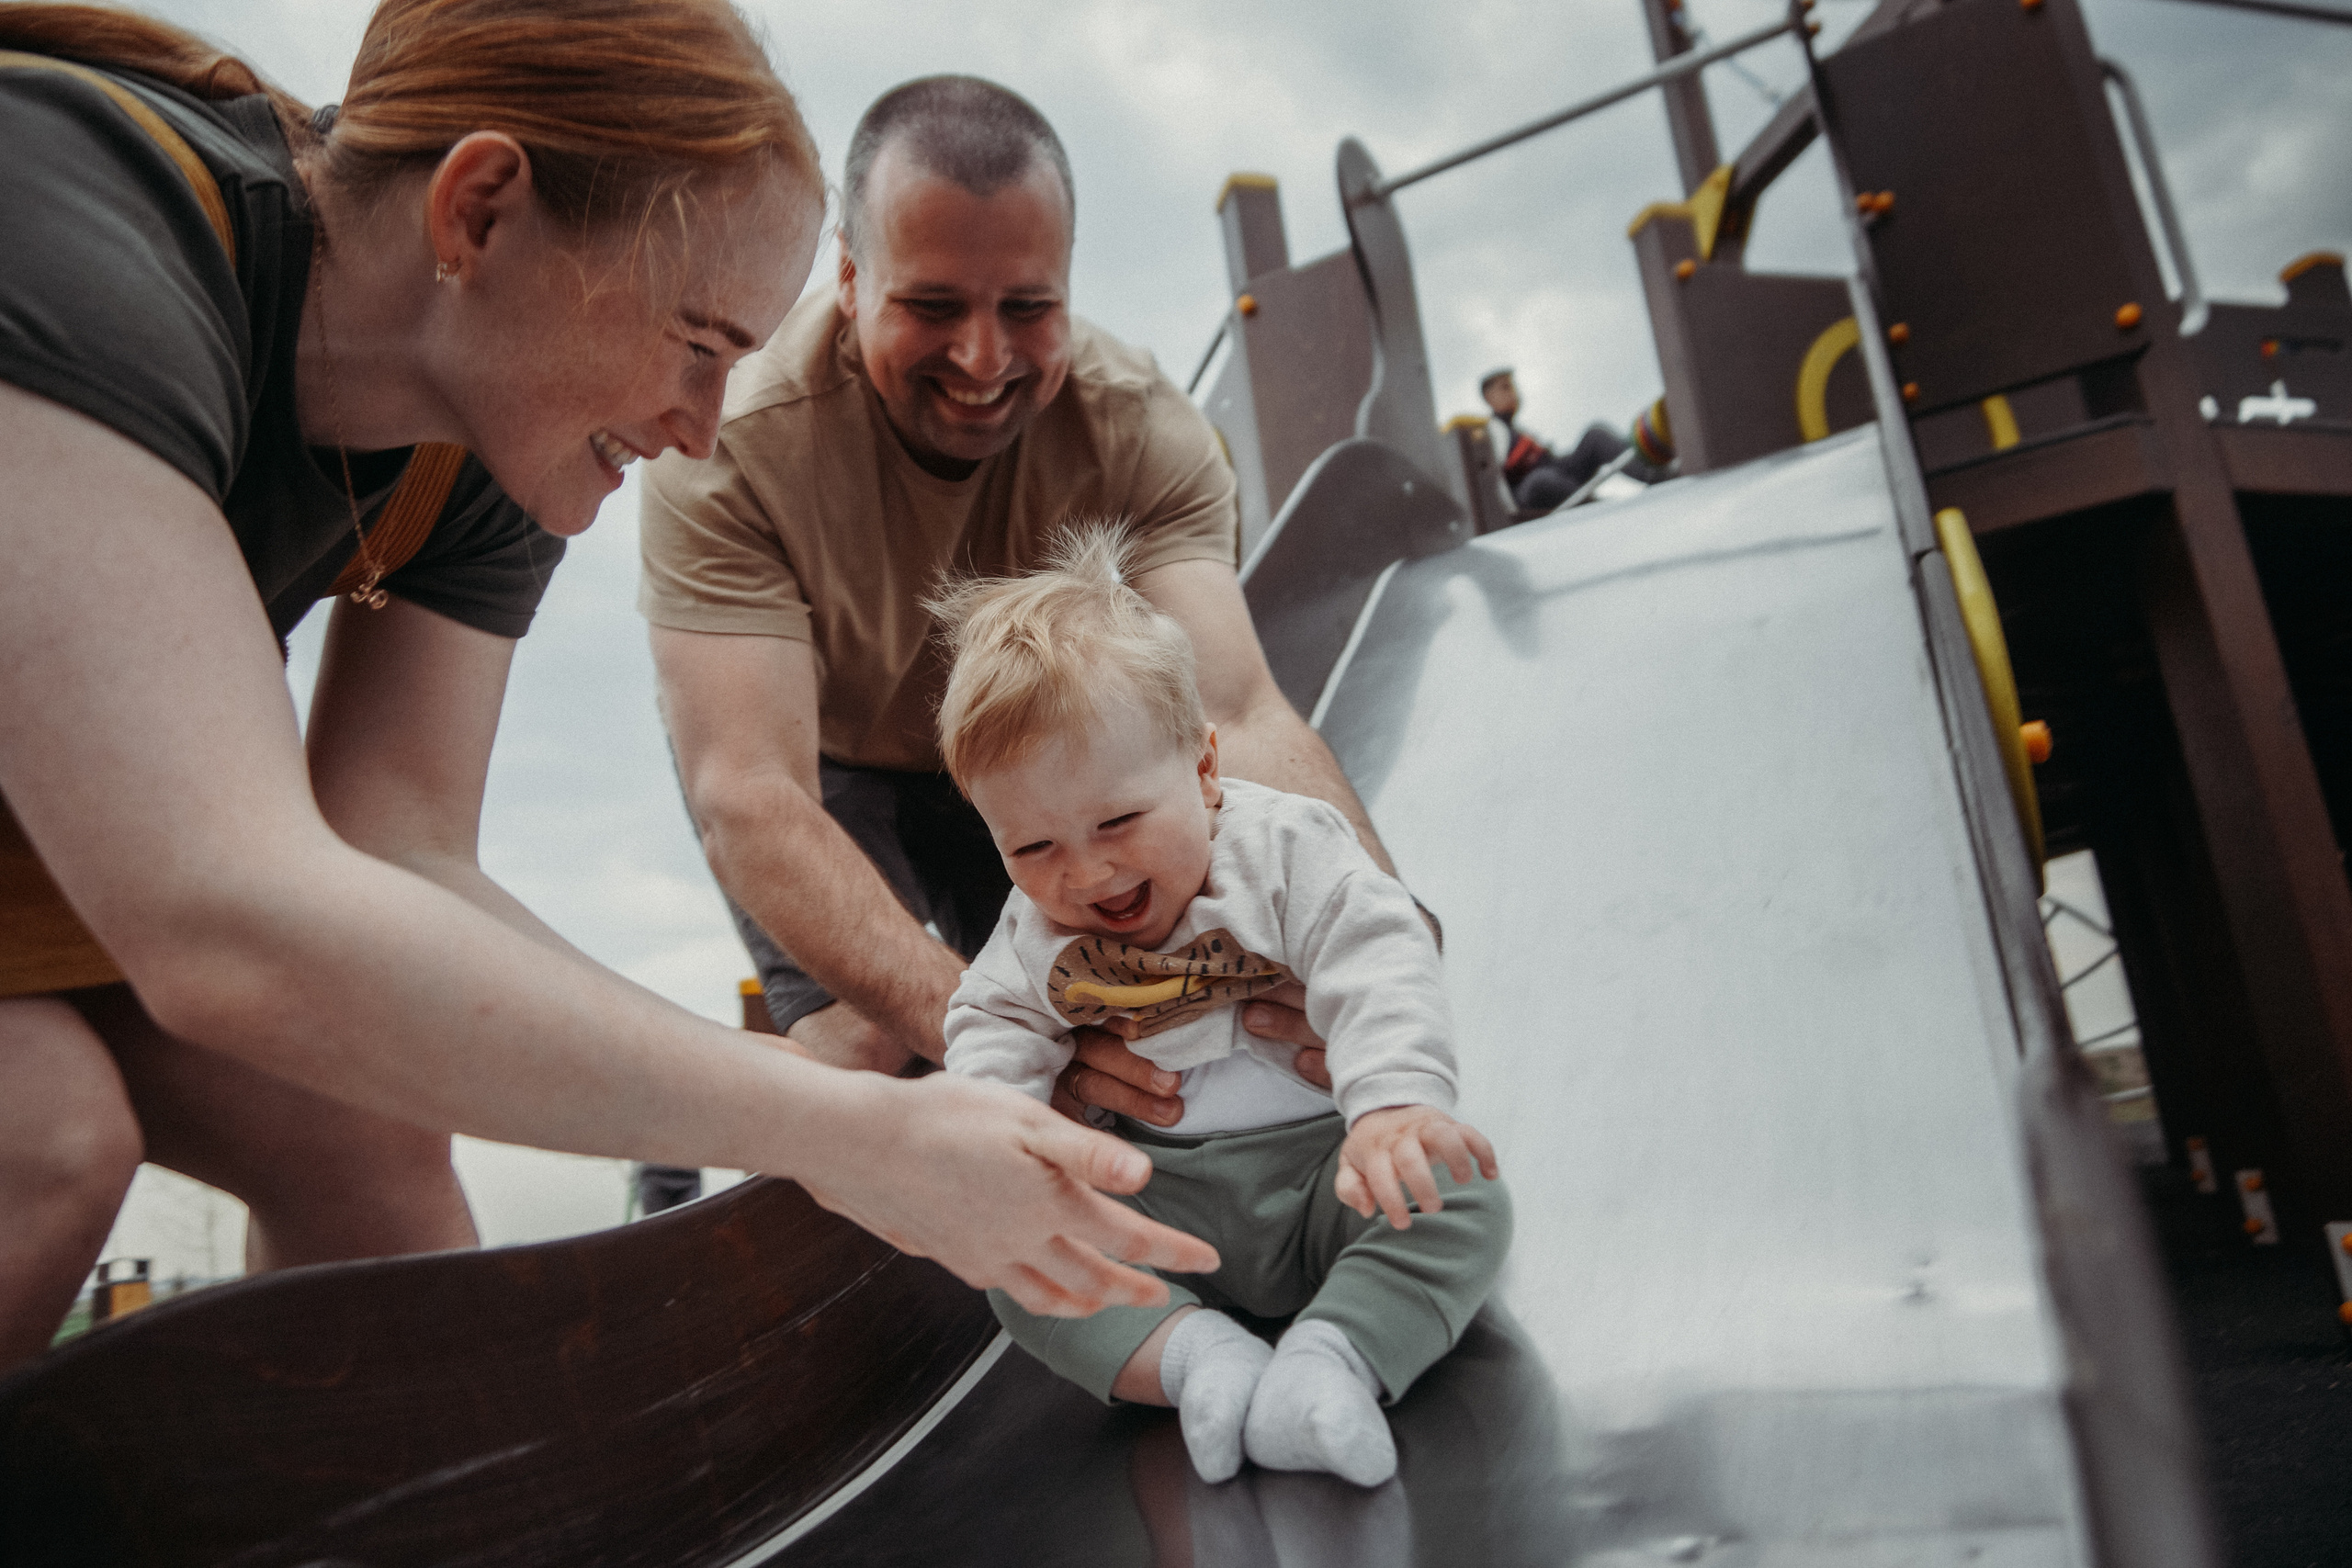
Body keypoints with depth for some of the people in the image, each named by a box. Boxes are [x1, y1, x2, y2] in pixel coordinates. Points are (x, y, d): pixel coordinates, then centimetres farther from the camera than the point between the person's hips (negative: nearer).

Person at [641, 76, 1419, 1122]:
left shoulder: (1139, 429, -27)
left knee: (1106, 1065, -11)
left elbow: (1234, 713, -40)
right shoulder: (728, 444, -34)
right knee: (866, 1051, -23)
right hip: (820, 769, -2)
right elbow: (746, 798, -42)